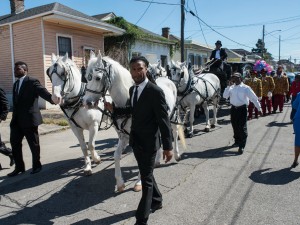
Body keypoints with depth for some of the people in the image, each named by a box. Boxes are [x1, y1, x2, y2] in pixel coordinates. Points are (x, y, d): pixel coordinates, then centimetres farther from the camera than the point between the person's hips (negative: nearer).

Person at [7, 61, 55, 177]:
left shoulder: (32, 82, -9)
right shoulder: (16, 84, 16)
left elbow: (43, 92, -25)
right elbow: (16, 102, 18)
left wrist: (53, 99, -46)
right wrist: (14, 116, 16)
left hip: (29, 118, -8)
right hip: (16, 120, 8)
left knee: (33, 144, 6)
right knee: (14, 143, 12)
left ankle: (36, 165, 24)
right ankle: (19, 167, 26)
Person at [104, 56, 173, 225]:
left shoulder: (155, 91, -19)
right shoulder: (132, 89, 5)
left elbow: (164, 120, -18)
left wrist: (168, 146, -18)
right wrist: (114, 109, 6)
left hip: (149, 142, -8)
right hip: (135, 140, 8)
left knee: (146, 179, 3)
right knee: (146, 174, 23)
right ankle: (157, 201, 46)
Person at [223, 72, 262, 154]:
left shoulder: (245, 88, -5)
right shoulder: (231, 87, 6)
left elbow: (254, 98, -3)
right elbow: (225, 96, -4)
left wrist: (259, 108, -2)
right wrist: (228, 86, -12)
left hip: (242, 108, -4)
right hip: (233, 108, 4)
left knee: (242, 127, -5)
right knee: (235, 126, 15)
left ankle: (242, 146, 0)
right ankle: (237, 141, 33)